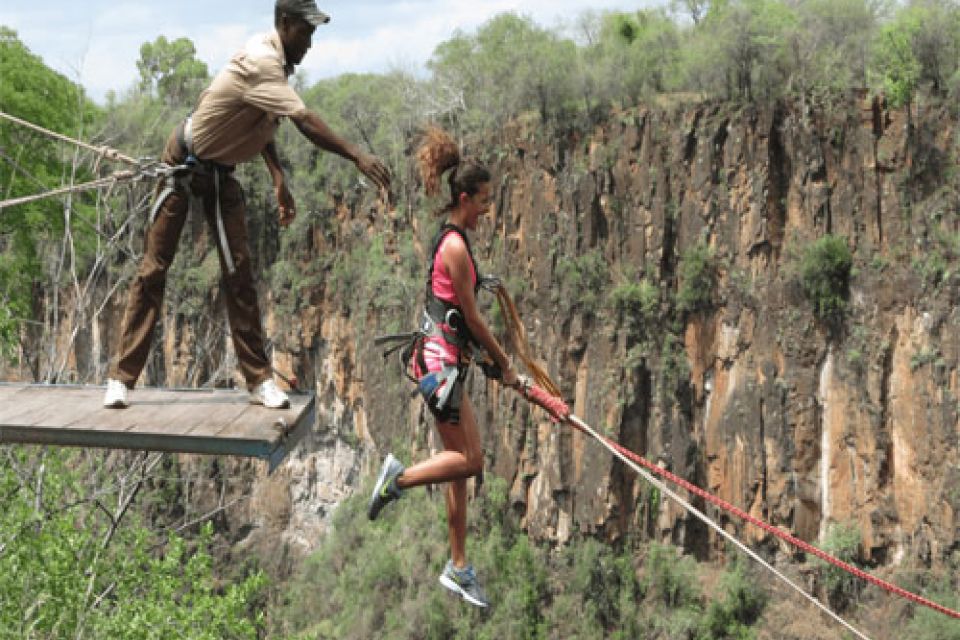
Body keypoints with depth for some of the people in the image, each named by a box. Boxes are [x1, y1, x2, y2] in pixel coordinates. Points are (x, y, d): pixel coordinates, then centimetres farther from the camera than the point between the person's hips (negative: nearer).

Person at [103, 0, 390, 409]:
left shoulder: (275, 61, -1)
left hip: (221, 174, 7)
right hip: (185, 164, -7)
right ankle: (121, 378, 3)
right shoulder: (261, 62, -29)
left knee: (239, 273, 0)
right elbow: (305, 122, -38)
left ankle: (260, 381, 0)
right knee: (153, 270, -3)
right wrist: (357, 157, -41)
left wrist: (278, 179, 3)